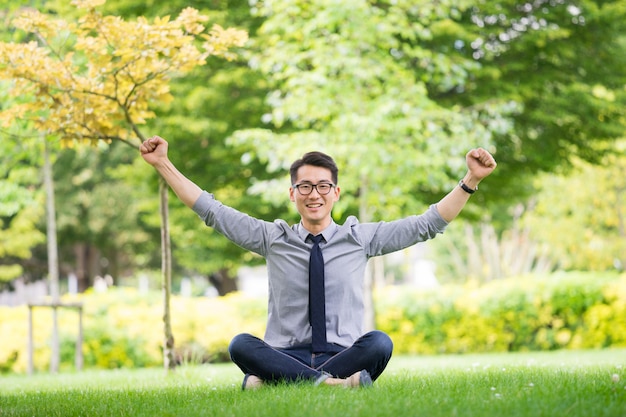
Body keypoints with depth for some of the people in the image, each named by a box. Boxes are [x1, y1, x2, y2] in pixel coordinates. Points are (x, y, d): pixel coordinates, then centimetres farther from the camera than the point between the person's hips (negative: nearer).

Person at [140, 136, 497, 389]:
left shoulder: (360, 238, 11)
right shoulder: (273, 238, 12)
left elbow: (428, 224, 8)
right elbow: (210, 210, 13)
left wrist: (471, 180, -2)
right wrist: (163, 164, 7)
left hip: (343, 354, 0)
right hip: (283, 355, 0)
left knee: (379, 343, -34)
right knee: (241, 345, -31)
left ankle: (268, 380, -33)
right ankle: (333, 382, -39)